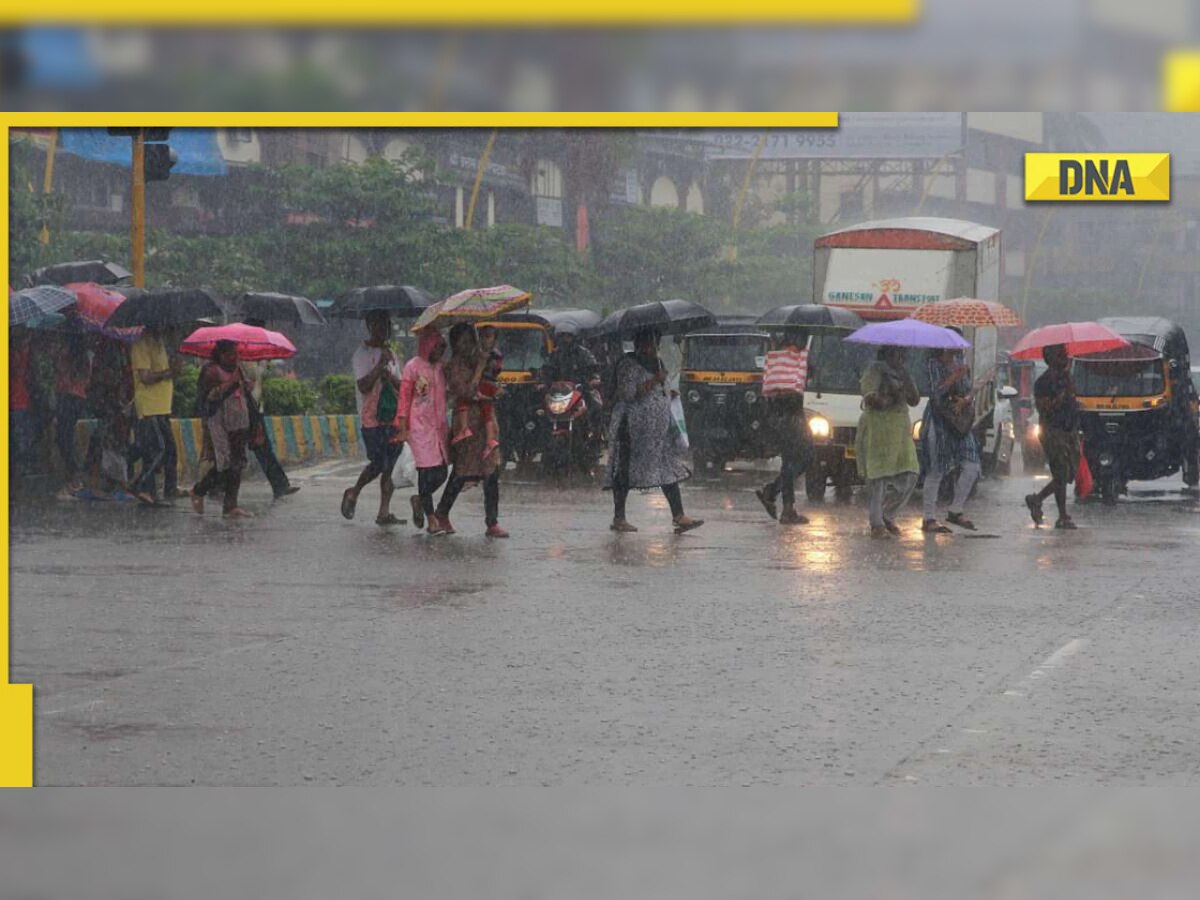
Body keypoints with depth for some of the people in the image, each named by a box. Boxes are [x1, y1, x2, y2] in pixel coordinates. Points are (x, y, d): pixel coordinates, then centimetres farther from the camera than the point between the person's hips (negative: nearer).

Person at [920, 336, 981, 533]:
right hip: (938, 421, -7)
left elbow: (968, 389, 16)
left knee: (971, 467, -1)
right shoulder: (934, 363, -6)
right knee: (936, 471, -5)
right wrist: (955, 376, -21)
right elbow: (936, 391, -16)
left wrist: (965, 400, -5)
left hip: (959, 420, 7)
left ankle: (956, 510, 13)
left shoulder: (959, 361, 14)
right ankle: (929, 518, 1)